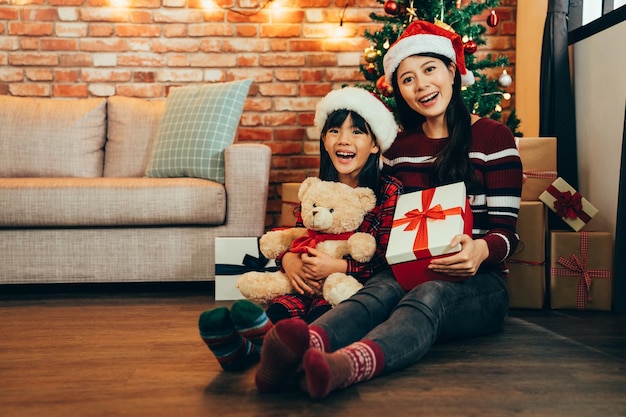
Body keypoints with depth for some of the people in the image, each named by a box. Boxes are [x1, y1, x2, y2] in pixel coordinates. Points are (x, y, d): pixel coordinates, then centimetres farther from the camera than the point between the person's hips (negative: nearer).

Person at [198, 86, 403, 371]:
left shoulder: (389, 192, -1)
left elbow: (388, 262, -7)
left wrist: (339, 267, -18)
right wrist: (287, 259, -10)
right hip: (310, 284, 5)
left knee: (320, 314, -36)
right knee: (281, 306, -28)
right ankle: (236, 348, -53)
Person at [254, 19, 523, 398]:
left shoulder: (493, 137, 1)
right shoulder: (400, 148, 13)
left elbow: (506, 230, -4)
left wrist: (481, 250, -28)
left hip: (478, 283, -2)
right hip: (412, 274, 3)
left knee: (429, 296, -37)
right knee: (382, 289, -33)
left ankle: (344, 366, -68)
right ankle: (304, 348, -65)